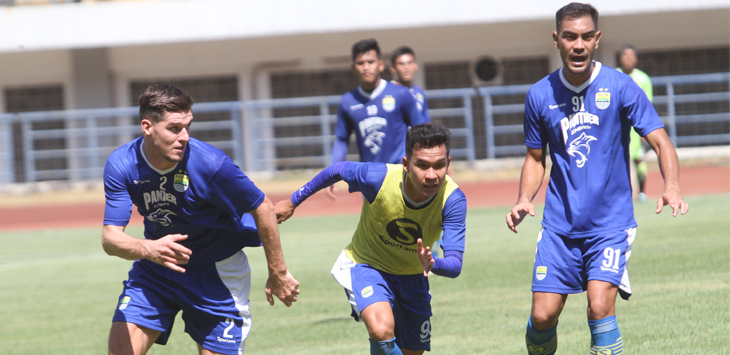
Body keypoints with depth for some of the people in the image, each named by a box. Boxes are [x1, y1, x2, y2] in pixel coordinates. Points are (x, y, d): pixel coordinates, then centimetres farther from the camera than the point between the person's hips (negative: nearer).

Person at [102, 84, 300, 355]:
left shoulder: (210, 164, -27)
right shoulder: (121, 165, -18)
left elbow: (262, 208, -14)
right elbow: (110, 237, -22)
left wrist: (278, 274, -5)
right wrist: (148, 249, -45)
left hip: (217, 272, -3)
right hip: (155, 266, 3)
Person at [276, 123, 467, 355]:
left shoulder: (453, 199, -29)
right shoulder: (378, 177, -32)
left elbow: (455, 265, -35)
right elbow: (338, 170, -9)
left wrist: (432, 265, -60)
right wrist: (293, 201, 4)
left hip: (412, 276, 3)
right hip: (366, 264, -3)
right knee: (382, 330, -33)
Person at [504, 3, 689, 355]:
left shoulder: (620, 87, -6)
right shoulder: (540, 95, 3)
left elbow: (660, 142, -8)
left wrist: (671, 187, -28)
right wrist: (524, 201, -4)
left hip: (610, 223, -3)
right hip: (559, 225, 3)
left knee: (600, 306, -19)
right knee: (542, 315, -4)